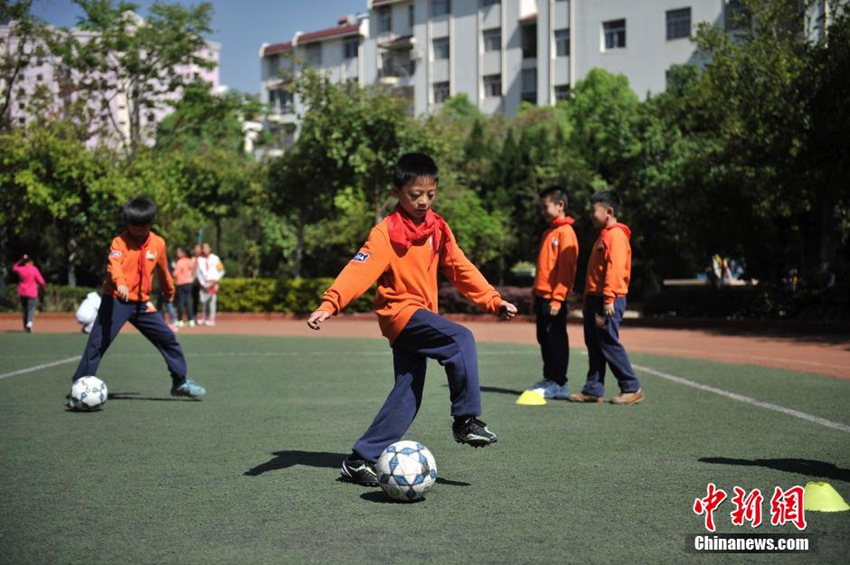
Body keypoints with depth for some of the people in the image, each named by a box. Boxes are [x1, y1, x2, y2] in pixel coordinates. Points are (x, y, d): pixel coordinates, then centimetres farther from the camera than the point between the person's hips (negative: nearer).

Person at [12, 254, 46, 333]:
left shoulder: (20, 270, -1)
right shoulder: (34, 269, -10)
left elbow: (14, 268, 23)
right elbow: (40, 280, -7)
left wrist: (21, 260, 20)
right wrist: (44, 286, 13)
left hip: (22, 293, 4)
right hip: (32, 293, -4)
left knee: (24, 309, 16)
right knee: (31, 309, -4)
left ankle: (25, 326, 19)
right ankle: (29, 324, -28)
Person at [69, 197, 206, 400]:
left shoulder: (158, 243, 4)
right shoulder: (120, 241, -9)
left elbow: (163, 271, 20)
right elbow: (114, 264, -27)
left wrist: (170, 293, 32)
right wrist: (120, 283, -46)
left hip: (142, 303, 4)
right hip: (116, 300, -4)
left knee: (168, 338, 4)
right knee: (98, 342, -8)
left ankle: (180, 383, 16)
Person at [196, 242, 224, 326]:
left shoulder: (215, 258, 2)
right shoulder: (199, 259, 6)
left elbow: (221, 271, 3)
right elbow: (198, 273, 5)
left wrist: (215, 280, -8)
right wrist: (202, 283, -4)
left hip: (213, 283, -2)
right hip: (204, 284, 2)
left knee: (212, 300, -6)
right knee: (203, 300, -3)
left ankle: (211, 319, -3)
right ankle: (203, 318, 8)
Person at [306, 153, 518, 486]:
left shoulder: (437, 229, 9)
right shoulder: (386, 232, -12)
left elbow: (461, 269, 12)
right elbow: (360, 270, -22)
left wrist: (493, 301, 6)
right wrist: (329, 304, -35)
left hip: (420, 315, 7)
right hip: (400, 312, -7)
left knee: (407, 395, 5)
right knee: (461, 339, -27)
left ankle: (361, 459, 10)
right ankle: (467, 420, -18)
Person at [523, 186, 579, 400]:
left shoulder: (565, 232, -10)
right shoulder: (549, 233, 19)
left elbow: (565, 268, -16)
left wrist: (557, 298, -19)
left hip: (554, 298, -9)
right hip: (542, 296, 9)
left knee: (556, 340, -4)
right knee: (544, 339, 12)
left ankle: (558, 384, 0)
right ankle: (549, 380, 18)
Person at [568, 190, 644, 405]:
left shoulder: (616, 234, -11)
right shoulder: (604, 235, 20)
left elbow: (615, 268, -20)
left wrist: (608, 299, -24)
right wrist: (588, 298, 20)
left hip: (609, 300, -10)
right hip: (594, 298, 10)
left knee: (609, 343, -7)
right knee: (594, 345, 9)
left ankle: (631, 389, 0)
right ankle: (594, 389, 13)